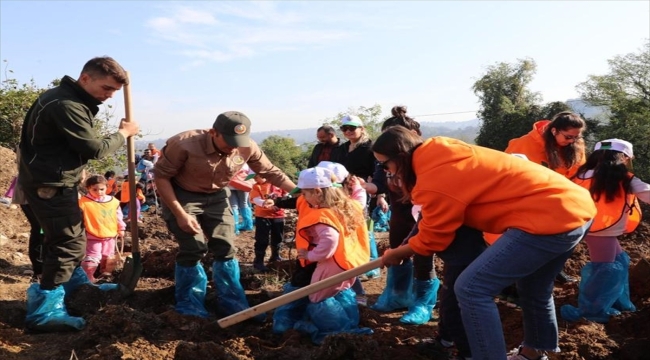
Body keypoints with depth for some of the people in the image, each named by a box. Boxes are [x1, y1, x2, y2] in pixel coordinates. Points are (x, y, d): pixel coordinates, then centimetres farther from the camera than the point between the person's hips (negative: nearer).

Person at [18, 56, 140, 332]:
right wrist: (123, 133, -7)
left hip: (56, 180, 11)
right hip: (48, 184, -11)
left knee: (70, 236, 22)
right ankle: (43, 311, -3)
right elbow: (95, 149, -20)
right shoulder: (66, 105, -23)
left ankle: (76, 285, 39)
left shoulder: (72, 100, 11)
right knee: (70, 242, -9)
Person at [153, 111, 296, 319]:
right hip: (182, 195, -4)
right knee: (194, 248, -12)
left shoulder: (248, 148, -21)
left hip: (216, 196, 4)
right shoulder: (184, 144, -33)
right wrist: (179, 214, -26)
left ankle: (232, 303, 16)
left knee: (225, 248, 0)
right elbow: (161, 176, -22)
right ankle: (190, 307, 9)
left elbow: (270, 172, -6)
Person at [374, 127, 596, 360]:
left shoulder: (435, 180, -16)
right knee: (533, 287, 29)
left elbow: (432, 239, -2)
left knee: (472, 289, -10)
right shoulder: (441, 153, 10)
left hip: (549, 217, -10)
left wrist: (396, 254, 15)